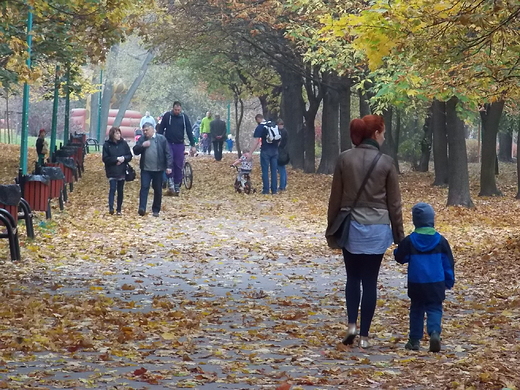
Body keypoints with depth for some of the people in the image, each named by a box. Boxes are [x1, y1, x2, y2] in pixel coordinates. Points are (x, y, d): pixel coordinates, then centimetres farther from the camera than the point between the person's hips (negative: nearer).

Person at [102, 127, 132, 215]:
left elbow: (129, 156, 6)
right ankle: (110, 207, -24)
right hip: (112, 171, -3)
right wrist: (116, 159, -17)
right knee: (112, 188, -17)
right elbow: (105, 159, -8)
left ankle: (119, 209, 15)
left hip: (122, 171, 3)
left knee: (120, 190, 7)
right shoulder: (107, 145, -4)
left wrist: (123, 158, -14)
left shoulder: (124, 144, 4)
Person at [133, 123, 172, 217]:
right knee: (144, 187, -10)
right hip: (145, 169, 1)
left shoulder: (161, 139, -2)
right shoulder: (142, 139, 8)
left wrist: (169, 166, -11)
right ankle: (142, 208, -17)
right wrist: (142, 145, -13)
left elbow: (168, 153, -3)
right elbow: (135, 151, 5)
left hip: (158, 169, -1)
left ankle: (156, 210, 15)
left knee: (158, 190, 6)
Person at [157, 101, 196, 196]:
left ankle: (177, 185, 10)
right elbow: (161, 129, 2)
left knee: (179, 165, 2)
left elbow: (189, 131, 2)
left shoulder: (184, 117, 0)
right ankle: (170, 179, -7)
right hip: (168, 143, -1)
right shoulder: (167, 116, -3)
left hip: (179, 145, 1)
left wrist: (193, 145, -2)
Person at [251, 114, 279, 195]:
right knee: (274, 171, 8)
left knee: (265, 171, 1)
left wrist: (250, 153, -13)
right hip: (275, 151, 5)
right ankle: (274, 190, 9)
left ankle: (266, 190, 0)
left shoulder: (259, 127, -7)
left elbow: (256, 141, -14)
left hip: (265, 151, -5)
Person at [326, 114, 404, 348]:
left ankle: (351, 325, 4)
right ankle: (364, 336, 6)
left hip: (351, 227, 1)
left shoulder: (344, 159, -2)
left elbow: (335, 198, 1)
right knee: (370, 281, 5)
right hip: (377, 229, -1)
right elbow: (394, 203, -1)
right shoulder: (386, 162, -6)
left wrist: (331, 229, 12)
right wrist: (399, 235, 7)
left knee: (353, 278, 18)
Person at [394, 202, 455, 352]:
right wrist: (449, 281, 15)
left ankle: (415, 340, 15)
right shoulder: (440, 240, -1)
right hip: (436, 283, 0)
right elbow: (448, 263, 5)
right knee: (434, 308, 3)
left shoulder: (409, 241, -6)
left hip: (416, 283, 0)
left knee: (416, 309, 13)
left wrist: (396, 251, 26)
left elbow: (400, 257, 4)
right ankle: (434, 332, -23)